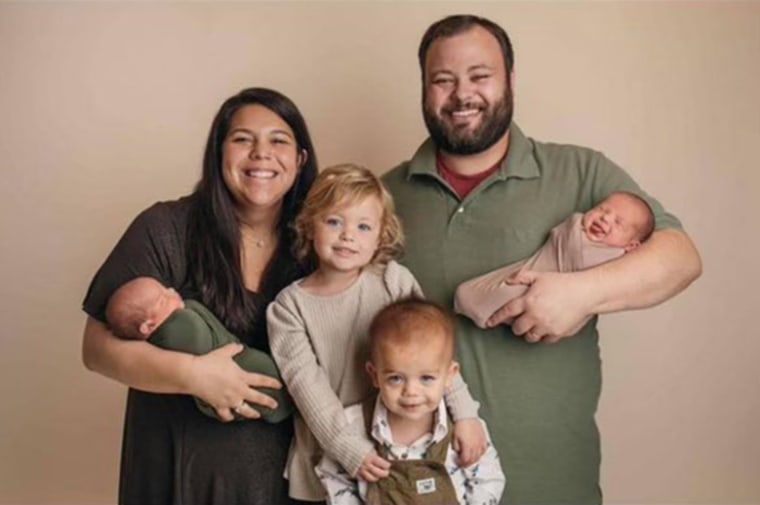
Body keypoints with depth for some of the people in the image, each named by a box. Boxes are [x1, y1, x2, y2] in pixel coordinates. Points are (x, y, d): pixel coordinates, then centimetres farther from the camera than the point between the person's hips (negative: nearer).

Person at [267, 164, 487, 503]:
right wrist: (351, 452, -20)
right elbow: (308, 386, -13)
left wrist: (464, 412, -18)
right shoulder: (289, 307, -8)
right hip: (328, 456, 0)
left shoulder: (393, 281, -7)